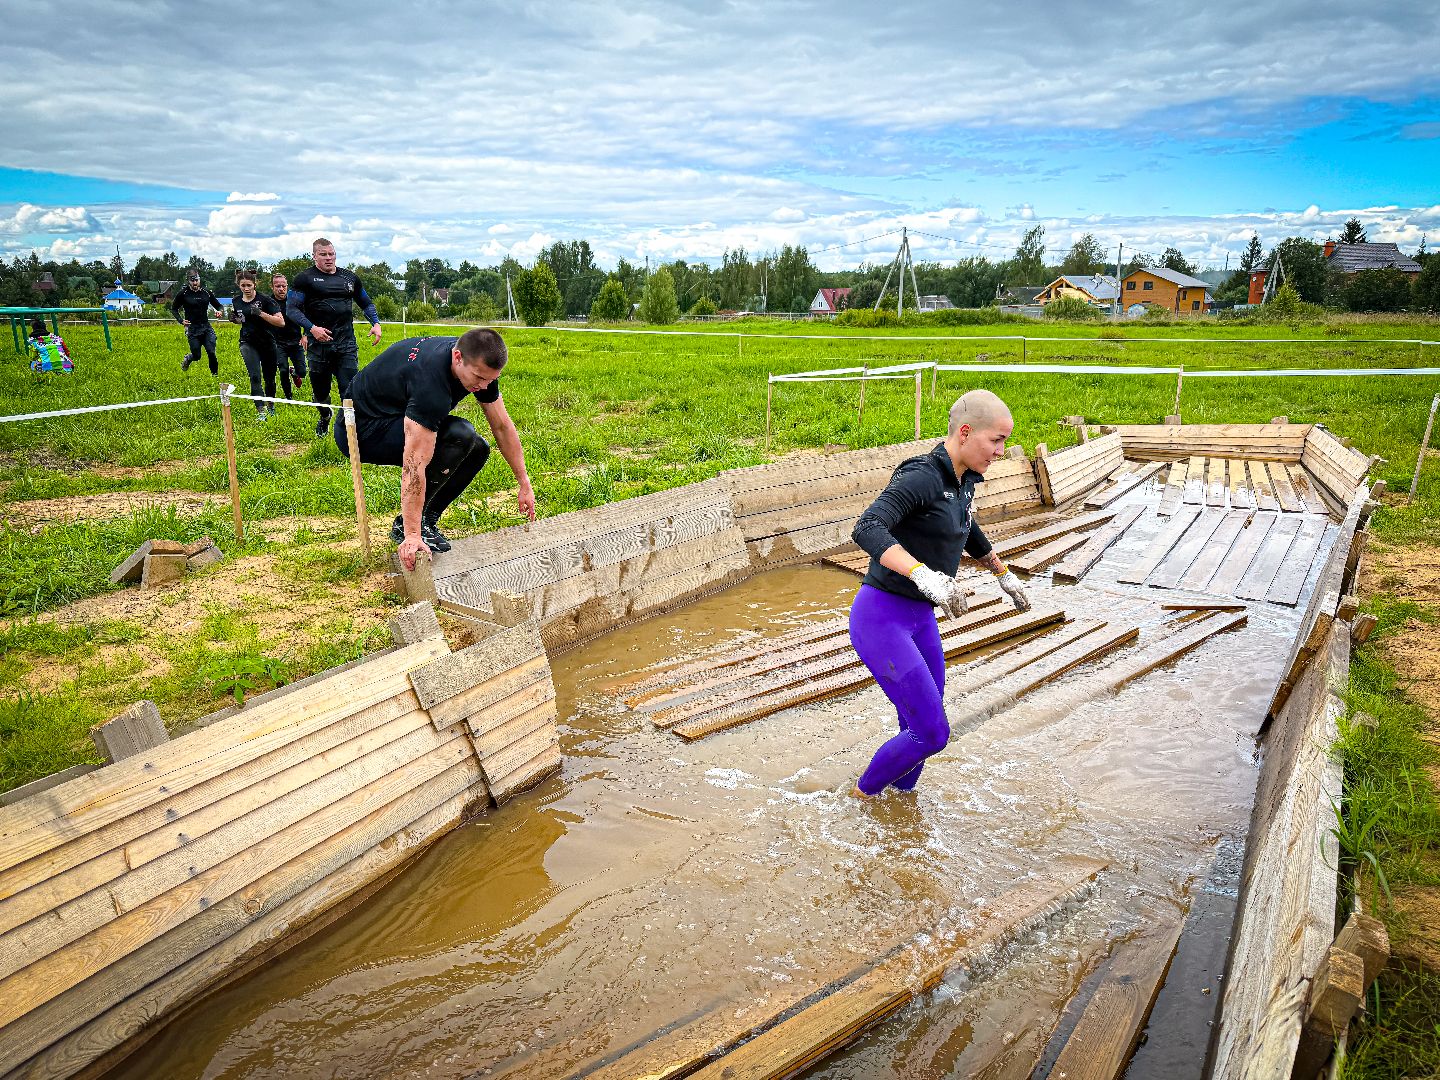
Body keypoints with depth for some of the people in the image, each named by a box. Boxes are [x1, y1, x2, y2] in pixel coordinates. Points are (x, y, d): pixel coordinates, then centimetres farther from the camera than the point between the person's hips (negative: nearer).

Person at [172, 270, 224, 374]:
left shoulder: (206, 292, 4)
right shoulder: (183, 294, -2)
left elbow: (219, 306, 13)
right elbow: (173, 309, 8)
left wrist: (220, 311, -10)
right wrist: (181, 320, -7)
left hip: (206, 327, 2)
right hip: (192, 329, -2)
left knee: (211, 352, -14)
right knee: (196, 355, 0)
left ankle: (215, 375, 1)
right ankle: (187, 359, 37)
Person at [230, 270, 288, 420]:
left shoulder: (265, 299, -13)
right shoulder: (236, 302, 2)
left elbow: (281, 322, -19)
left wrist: (261, 313, -28)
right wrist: (234, 319, -1)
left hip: (267, 343, -2)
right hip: (248, 343, 2)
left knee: (269, 378, 12)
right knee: (255, 377, -15)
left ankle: (270, 405, 37)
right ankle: (261, 411, -18)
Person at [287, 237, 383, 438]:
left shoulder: (349, 277, 13)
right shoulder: (305, 278, 1)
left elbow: (366, 303, 24)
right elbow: (292, 308, -3)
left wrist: (376, 323, 6)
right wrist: (311, 328, -17)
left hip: (347, 343, 2)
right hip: (319, 342, -1)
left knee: (350, 389, -9)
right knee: (320, 388, 12)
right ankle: (325, 418, 40)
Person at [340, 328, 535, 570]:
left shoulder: (480, 364, -12)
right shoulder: (431, 381, -36)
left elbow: (502, 426, -1)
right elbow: (414, 465, -37)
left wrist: (525, 485, 0)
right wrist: (412, 536, -37)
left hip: (393, 419, 9)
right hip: (361, 430, -9)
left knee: (477, 450, -2)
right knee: (460, 435, -28)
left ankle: (425, 520, 3)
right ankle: (406, 527, -17)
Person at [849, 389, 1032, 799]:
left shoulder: (961, 480, 8)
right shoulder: (920, 476, -20)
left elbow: (965, 530, 30)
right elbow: (866, 530, -35)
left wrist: (1005, 574, 39)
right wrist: (925, 576, -48)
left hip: (919, 619, 9)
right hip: (880, 619, -9)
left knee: (923, 730, 14)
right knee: (932, 734, -6)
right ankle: (864, 793, 20)